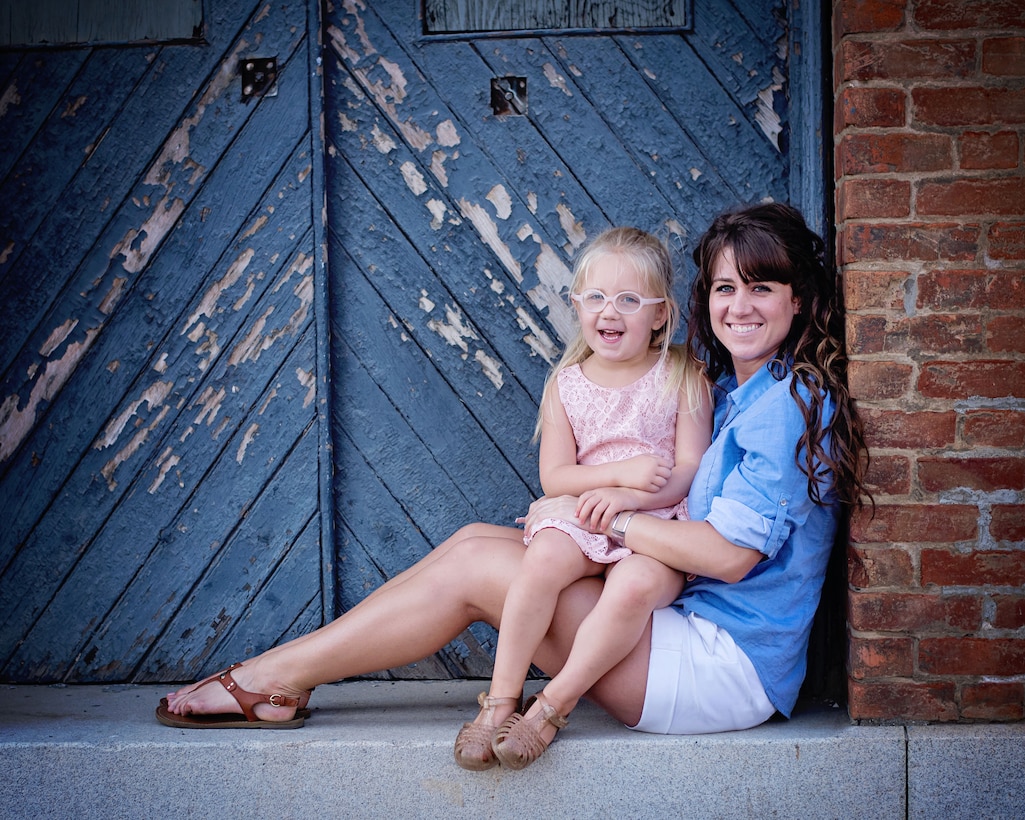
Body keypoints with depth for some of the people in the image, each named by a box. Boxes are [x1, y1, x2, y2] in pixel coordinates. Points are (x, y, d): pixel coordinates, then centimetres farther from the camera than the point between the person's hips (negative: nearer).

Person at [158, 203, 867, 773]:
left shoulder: (789, 404, -13)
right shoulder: (735, 391, 16)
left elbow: (730, 552, -20)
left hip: (727, 667, -9)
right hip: (694, 633, 9)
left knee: (476, 567, -11)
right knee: (475, 540, 0)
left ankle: (278, 677, 0)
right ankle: (280, 682, 1)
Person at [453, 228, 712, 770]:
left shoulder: (682, 378, 3)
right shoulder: (566, 383, 8)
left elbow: (690, 471, -4)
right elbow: (554, 477, 2)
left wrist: (628, 499, -19)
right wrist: (621, 471, -14)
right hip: (580, 519, 2)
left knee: (635, 585, -35)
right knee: (542, 560, -31)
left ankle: (552, 706, -23)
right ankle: (501, 700, -21)